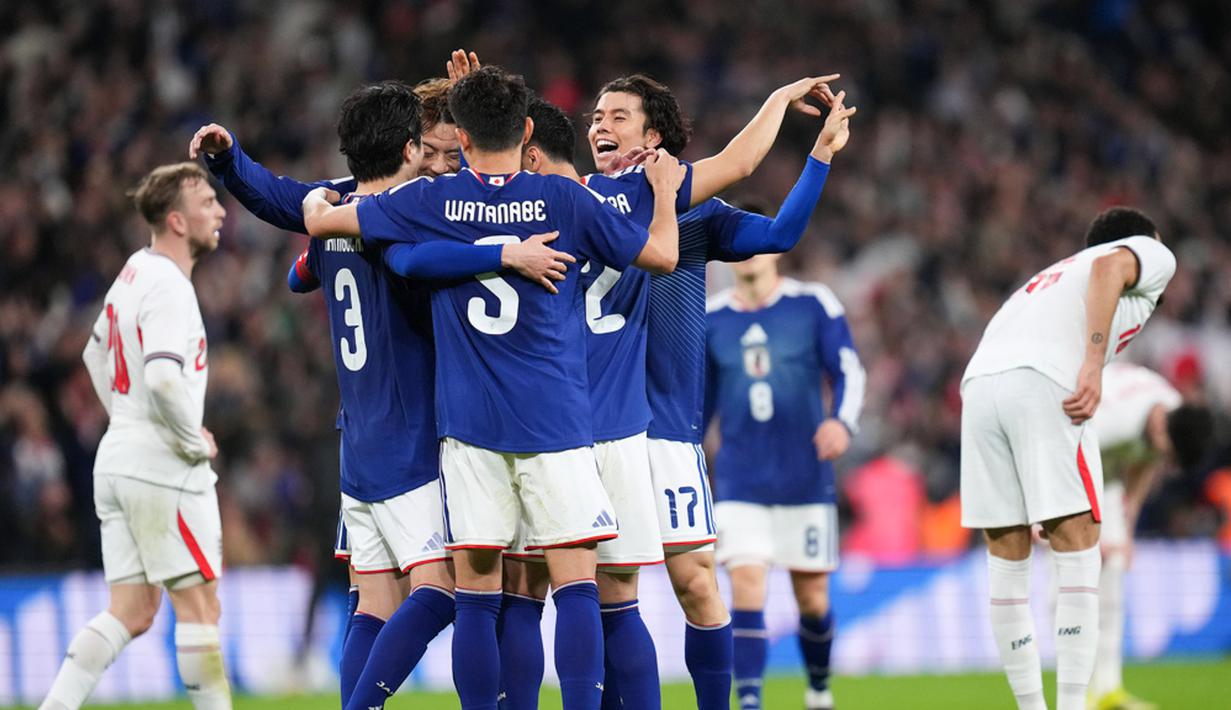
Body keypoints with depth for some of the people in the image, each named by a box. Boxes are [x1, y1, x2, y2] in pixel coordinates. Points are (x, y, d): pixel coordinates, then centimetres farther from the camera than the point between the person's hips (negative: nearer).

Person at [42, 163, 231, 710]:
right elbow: (164, 377, -29)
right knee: (199, 603, -3)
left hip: (118, 457, 9)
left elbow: (96, 356, 28)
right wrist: (196, 442, -15)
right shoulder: (168, 286, -16)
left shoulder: (134, 272, 14)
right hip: (163, 467, -9)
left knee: (131, 612, 8)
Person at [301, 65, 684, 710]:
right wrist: (664, 191, 25)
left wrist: (317, 200, 36)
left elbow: (320, 221, 12)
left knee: (476, 596, 4)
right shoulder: (563, 199, -2)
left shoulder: (429, 202, 2)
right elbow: (661, 253, 6)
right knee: (576, 585, -3)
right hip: (554, 418, -1)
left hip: (468, 422, 1)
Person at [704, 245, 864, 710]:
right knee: (746, 582, -17)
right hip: (740, 479, 1)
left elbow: (848, 371, -3)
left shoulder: (813, 304, 0)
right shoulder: (710, 319, 6)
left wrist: (842, 420, -24)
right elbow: (700, 398, 15)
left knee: (812, 598, 5)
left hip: (805, 476, -1)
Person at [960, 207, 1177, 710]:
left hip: (979, 382, 7)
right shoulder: (1152, 254, 19)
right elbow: (1109, 267, -5)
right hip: (1043, 384, -7)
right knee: (1076, 550, -4)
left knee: (1007, 561, 9)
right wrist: (1093, 365, -14)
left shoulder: (1052, 276, 38)